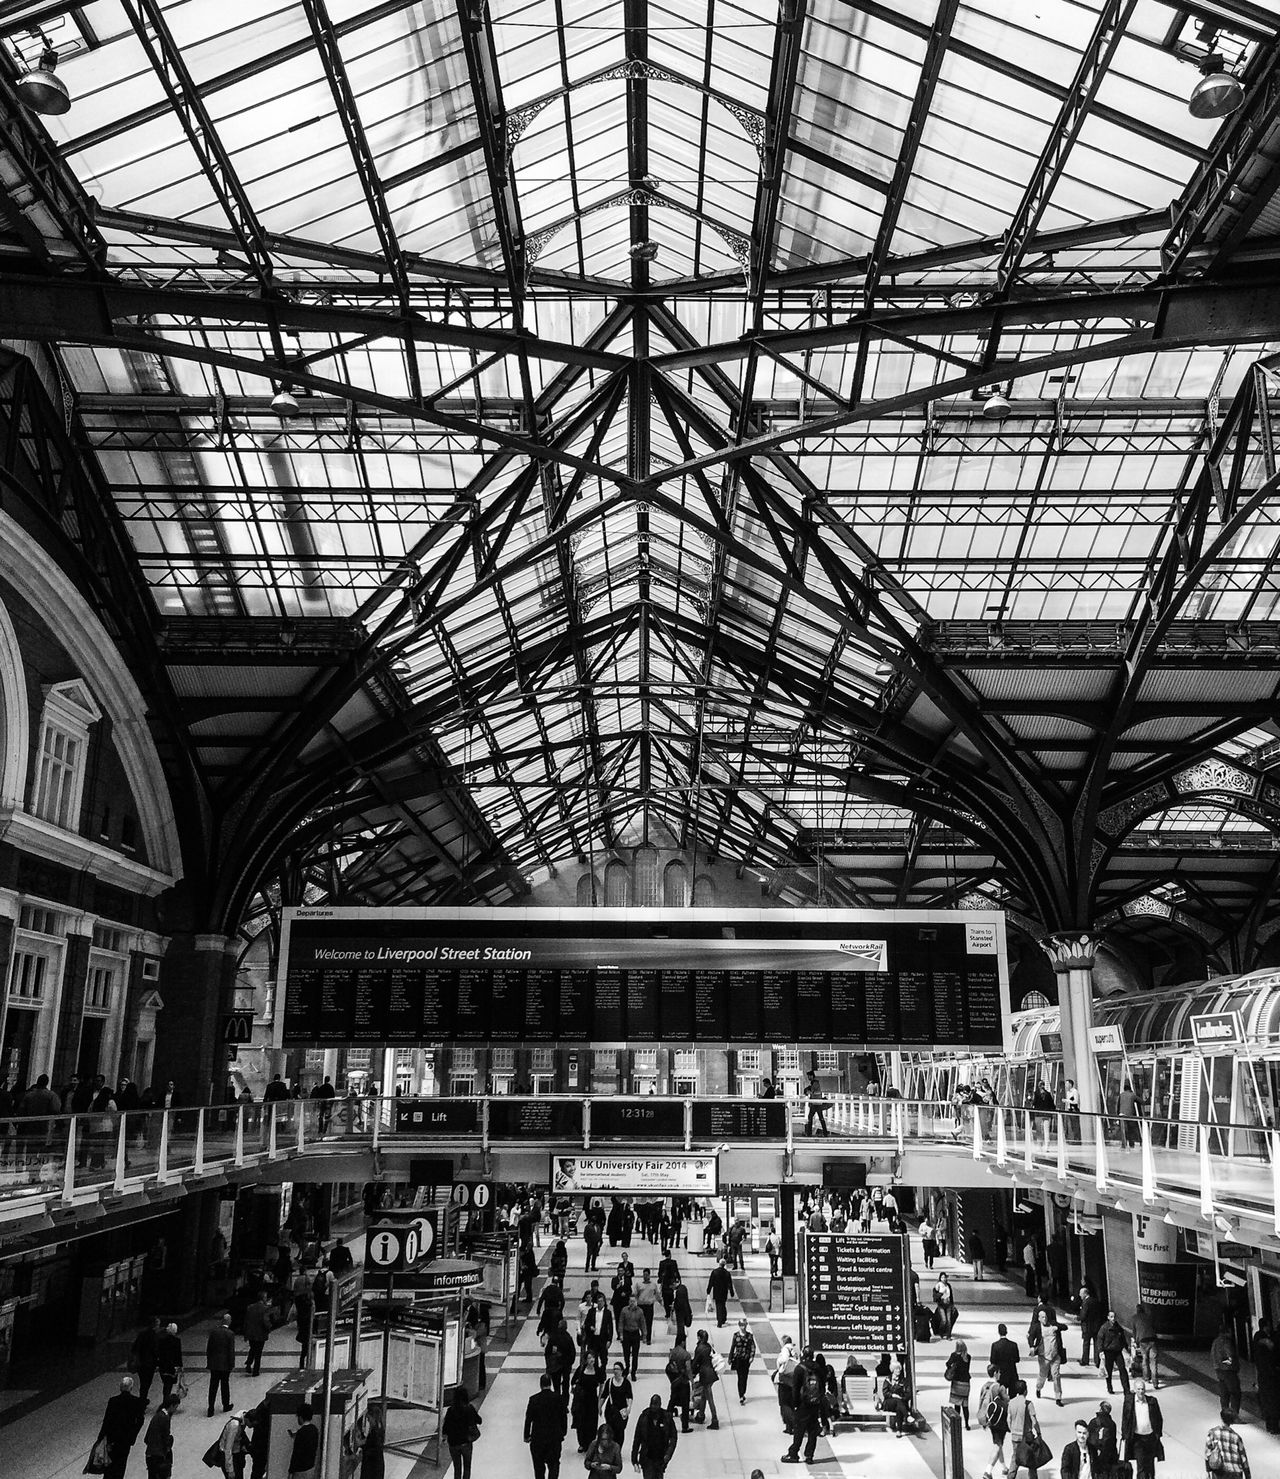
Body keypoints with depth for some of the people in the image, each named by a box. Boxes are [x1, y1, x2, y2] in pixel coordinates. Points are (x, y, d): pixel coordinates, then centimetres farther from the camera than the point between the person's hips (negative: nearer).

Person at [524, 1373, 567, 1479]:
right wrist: (563, 1433, 11)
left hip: (538, 1437, -1)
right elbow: (563, 1417, -3)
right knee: (554, 1463, 13)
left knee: (539, 1464, 17)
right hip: (555, 1436, 1)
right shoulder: (558, 1397, -11)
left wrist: (526, 1436, 4)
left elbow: (528, 1419, -9)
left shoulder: (534, 1399, -15)